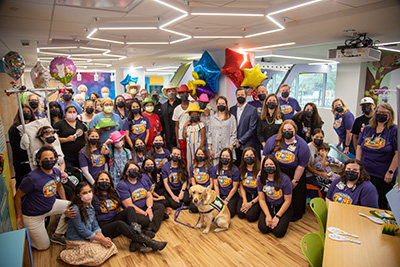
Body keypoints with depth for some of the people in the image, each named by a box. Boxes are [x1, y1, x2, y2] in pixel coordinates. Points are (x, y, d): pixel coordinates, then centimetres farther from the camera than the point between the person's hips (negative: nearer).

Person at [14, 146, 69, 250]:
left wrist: (65, 204, 11)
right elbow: (17, 197, -17)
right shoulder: (31, 178, -29)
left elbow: (59, 186, 11)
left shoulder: (56, 172, -8)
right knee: (44, 246, 5)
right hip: (33, 215, -6)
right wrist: (19, 217, -10)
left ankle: (57, 235, 7)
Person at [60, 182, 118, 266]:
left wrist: (103, 238, -12)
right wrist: (101, 240, -18)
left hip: (90, 238, 8)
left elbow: (95, 225, 4)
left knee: (112, 247, -4)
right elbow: (82, 230, -21)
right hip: (77, 241, -7)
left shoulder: (90, 206, 4)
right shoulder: (75, 209, -22)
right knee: (98, 258, -22)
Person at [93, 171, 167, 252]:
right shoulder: (94, 197, 0)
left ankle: (135, 243, -41)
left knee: (130, 209, -22)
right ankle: (148, 242, -42)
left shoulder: (113, 193, 16)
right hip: (104, 226, -5)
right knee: (120, 223, -37)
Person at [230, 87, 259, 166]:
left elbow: (252, 129, -8)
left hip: (247, 146, -4)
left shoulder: (252, 110, -3)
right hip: (235, 145, 4)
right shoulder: (232, 109, 11)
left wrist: (240, 141, -10)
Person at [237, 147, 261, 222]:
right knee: (240, 214, -16)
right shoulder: (241, 169, -1)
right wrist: (244, 201, -6)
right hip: (246, 195, 4)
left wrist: (251, 203, -13)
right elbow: (242, 186, 7)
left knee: (250, 216, -19)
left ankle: (258, 208, 11)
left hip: (258, 197, -4)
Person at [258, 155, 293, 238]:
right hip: (268, 206, 3)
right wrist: (268, 216, -14)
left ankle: (283, 221, 13)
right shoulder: (261, 179, -6)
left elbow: (287, 201, -13)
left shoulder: (284, 179, -18)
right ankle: (270, 221, 15)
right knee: (263, 228, -19)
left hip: (283, 208, -2)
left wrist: (277, 217, -14)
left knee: (278, 232, -20)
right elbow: (262, 199, -3)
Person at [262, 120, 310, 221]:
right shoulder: (274, 140, -11)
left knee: (295, 196, 8)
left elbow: (301, 165, -11)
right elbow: (265, 155, -2)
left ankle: (296, 214, 33)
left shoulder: (302, 145, -15)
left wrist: (295, 181, -8)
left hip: (294, 173, -1)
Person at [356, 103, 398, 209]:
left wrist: (390, 172, -14)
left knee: (380, 202, 7)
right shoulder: (367, 129, 9)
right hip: (364, 173, 4)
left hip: (383, 176, -4)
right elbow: (359, 147, 13)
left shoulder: (394, 130, -6)